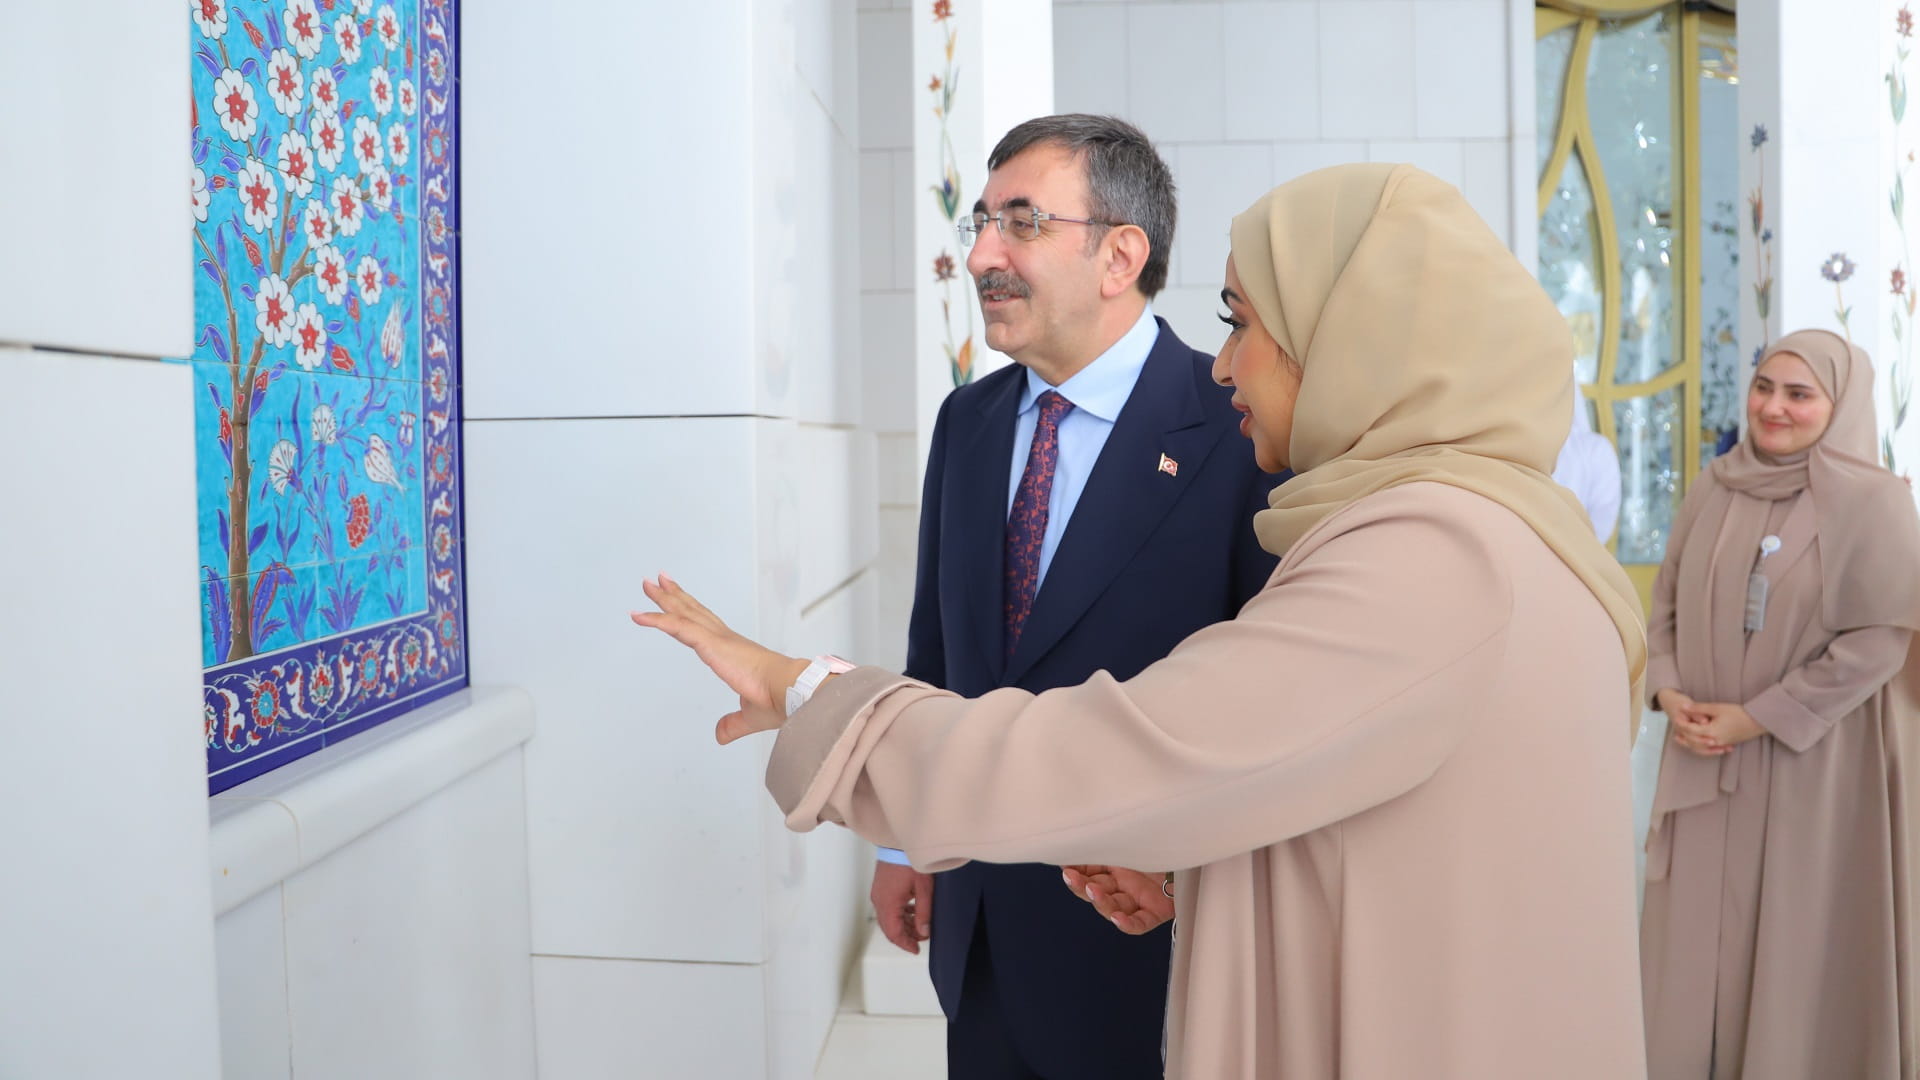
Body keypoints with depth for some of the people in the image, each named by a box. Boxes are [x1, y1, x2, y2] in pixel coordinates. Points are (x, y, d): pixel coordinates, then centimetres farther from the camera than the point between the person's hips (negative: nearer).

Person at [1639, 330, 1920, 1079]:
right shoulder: (1713, 489, 5)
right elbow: (1667, 602, 10)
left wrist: (1754, 719, -16)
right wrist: (1669, 694, -6)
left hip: (1815, 763, -4)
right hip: (1703, 758, 5)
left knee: (1799, 941, 7)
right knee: (1699, 929, 12)